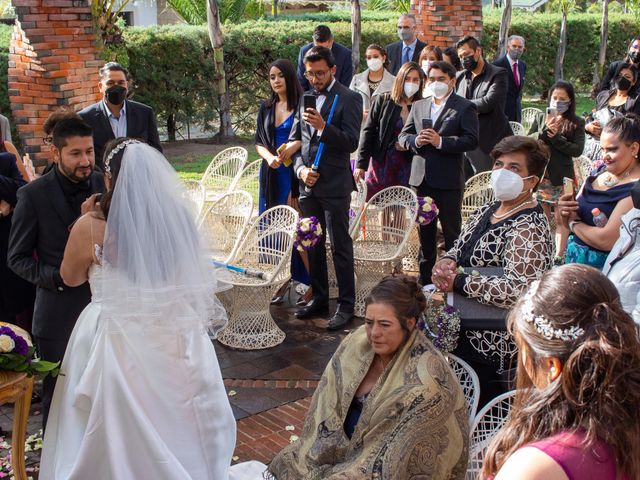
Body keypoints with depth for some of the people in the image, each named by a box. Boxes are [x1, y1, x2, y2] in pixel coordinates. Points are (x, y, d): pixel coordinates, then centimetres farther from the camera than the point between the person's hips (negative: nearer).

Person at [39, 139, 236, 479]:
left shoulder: (91, 227, -15)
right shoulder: (177, 216, -7)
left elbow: (71, 277, 4)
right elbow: (197, 279, 7)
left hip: (119, 342, -3)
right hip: (177, 336, 3)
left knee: (123, 437, 16)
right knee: (176, 432, 20)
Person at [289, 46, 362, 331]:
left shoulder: (349, 99, -5)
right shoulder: (304, 98, 12)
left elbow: (351, 142, -13)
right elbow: (294, 140, 14)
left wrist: (323, 127, -26)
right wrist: (301, 168, -2)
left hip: (334, 186, -6)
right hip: (307, 184, 6)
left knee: (340, 247, -1)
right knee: (313, 245, 14)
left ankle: (346, 305, 7)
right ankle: (319, 298, 26)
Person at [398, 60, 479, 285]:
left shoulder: (465, 107, -3)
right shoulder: (419, 106, 14)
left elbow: (471, 140, -12)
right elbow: (403, 135, 12)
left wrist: (441, 142, -21)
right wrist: (415, 141, -10)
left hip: (448, 180, -5)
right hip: (421, 178, 6)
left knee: (451, 232, 3)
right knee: (425, 230, 15)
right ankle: (425, 276, 26)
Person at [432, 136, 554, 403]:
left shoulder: (529, 229, -21)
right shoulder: (486, 211, 7)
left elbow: (519, 292, -32)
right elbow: (457, 251, 16)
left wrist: (457, 281, -25)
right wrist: (446, 263, -9)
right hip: (463, 329, 8)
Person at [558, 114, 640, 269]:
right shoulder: (597, 176, 4)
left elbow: (606, 240, -25)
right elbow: (566, 224, 10)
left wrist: (573, 224, -9)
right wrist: (563, 212, -12)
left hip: (602, 267, -6)